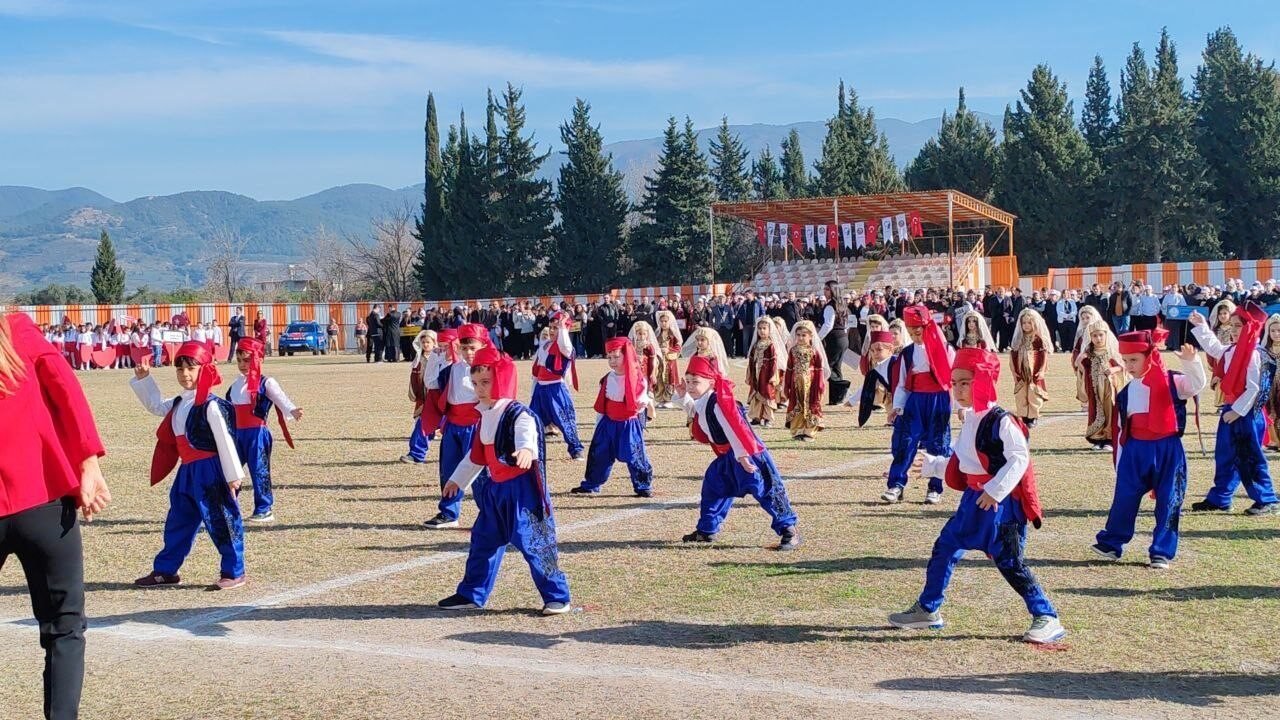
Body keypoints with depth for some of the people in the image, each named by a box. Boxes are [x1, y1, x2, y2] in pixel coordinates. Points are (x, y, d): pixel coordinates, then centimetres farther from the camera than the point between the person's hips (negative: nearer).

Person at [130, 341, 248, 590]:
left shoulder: (211, 405, -15)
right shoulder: (178, 404, 10)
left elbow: (225, 441, -15)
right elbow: (154, 405, 31)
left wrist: (233, 475, -15)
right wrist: (143, 379, 20)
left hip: (210, 471, -9)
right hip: (187, 471, 9)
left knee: (221, 521, -2)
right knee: (178, 521, 16)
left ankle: (234, 573, 5)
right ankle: (165, 570, 27)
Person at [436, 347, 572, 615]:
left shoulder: (518, 415, -16)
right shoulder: (485, 416, 11)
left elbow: (527, 436, -39)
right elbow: (476, 455, 25)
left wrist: (526, 449, -63)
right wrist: (458, 480, 34)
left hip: (520, 488, -8)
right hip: (494, 488, 8)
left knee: (532, 542, -5)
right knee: (483, 541, 14)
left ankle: (557, 597, 6)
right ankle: (471, 594, 26)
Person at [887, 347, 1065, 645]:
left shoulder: (1001, 421, -16)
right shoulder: (969, 420, 11)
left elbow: (1019, 459, -22)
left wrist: (995, 491, -28)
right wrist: (932, 465, 26)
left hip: (1002, 502, -9)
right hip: (973, 499, 9)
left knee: (1010, 563, -7)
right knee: (944, 548, 12)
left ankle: (1047, 618, 3)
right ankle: (927, 610, 24)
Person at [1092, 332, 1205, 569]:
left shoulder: (1171, 382, -4)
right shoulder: (1126, 392, 8)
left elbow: (1196, 385, -22)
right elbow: (1121, 429, 13)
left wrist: (1191, 361, -40)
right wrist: (1120, 464, 14)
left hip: (1168, 452, -3)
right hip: (1135, 451, 3)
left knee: (1168, 503, 2)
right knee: (1124, 498, 3)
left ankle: (1161, 552, 12)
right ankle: (1110, 544, 16)